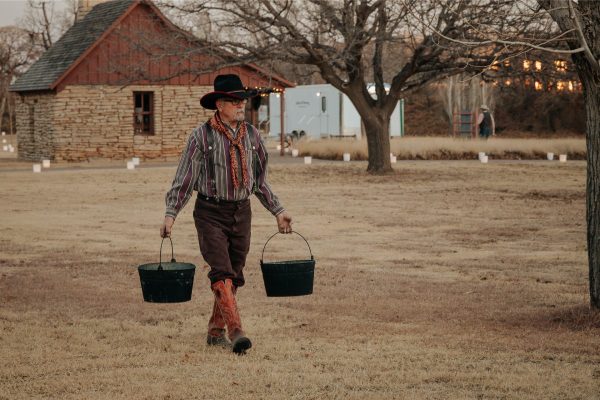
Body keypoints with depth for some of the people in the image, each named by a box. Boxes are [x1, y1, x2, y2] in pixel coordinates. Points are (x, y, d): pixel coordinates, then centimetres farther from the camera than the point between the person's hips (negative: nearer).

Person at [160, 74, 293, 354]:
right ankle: (236, 332, -22)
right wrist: (170, 214, -13)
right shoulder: (202, 136, -7)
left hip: (241, 212, 5)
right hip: (210, 212, -5)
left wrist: (278, 211, 14)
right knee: (222, 273, -15)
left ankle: (215, 332, 20)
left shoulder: (252, 136, 7)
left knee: (234, 275, 8)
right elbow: (184, 179, -5)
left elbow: (260, 181, 17)